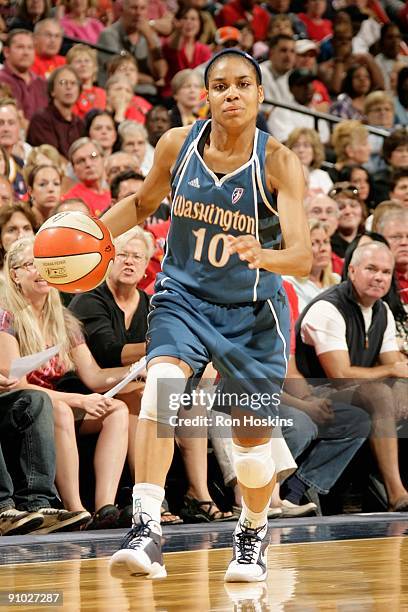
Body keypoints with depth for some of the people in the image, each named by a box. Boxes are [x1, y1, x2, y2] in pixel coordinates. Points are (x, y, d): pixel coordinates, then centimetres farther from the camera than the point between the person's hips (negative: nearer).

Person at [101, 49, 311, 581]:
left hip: (251, 311, -1)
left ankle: (253, 534, 38)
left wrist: (262, 255, -48)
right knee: (161, 383, -29)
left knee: (252, 437, 7)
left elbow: (302, 257, -27)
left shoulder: (279, 163, -19)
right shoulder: (177, 144, -10)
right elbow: (143, 202, 11)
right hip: (183, 295, 1)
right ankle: (146, 529, -34)